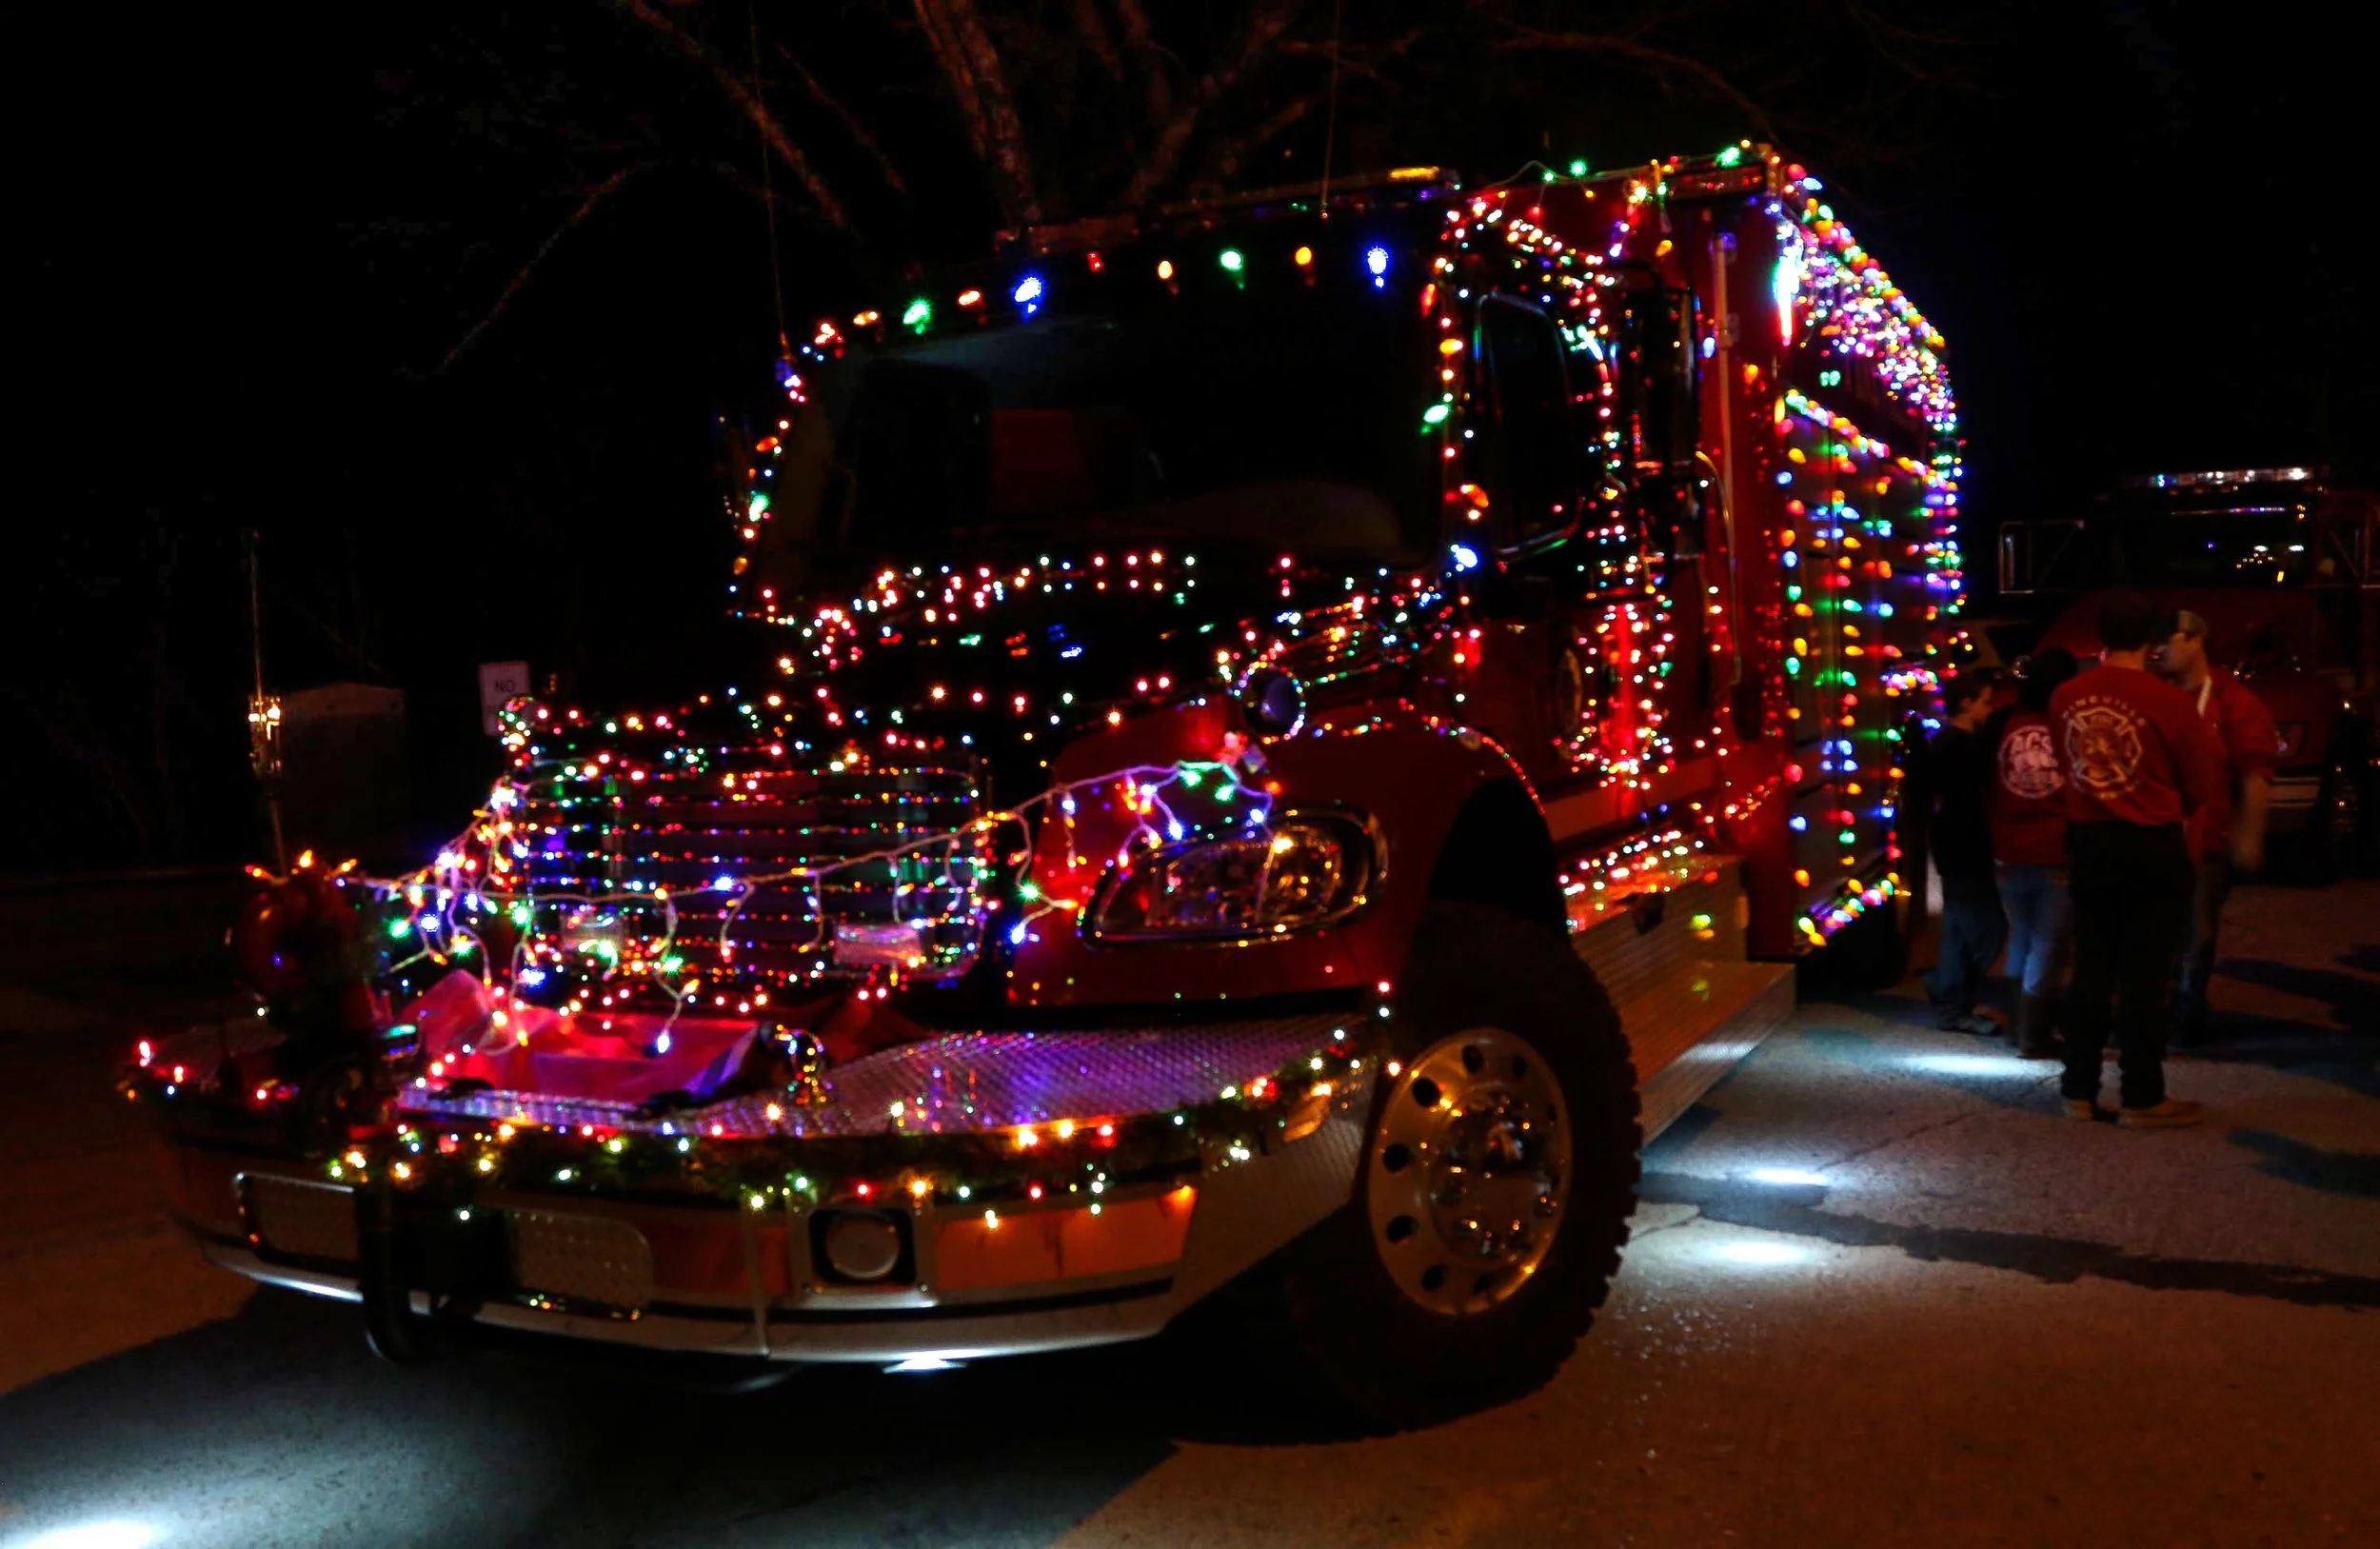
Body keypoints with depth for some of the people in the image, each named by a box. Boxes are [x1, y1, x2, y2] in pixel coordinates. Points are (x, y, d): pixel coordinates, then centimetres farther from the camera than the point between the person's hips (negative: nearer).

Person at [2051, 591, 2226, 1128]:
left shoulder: (2065, 697, -3)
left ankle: (2080, 1090, 17)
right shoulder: (2168, 700, -13)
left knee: (2092, 971, 12)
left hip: (2090, 844, 4)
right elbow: (2203, 783, -1)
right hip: (2153, 848, -4)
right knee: (2144, 975, 2)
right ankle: (2143, 1098, 8)